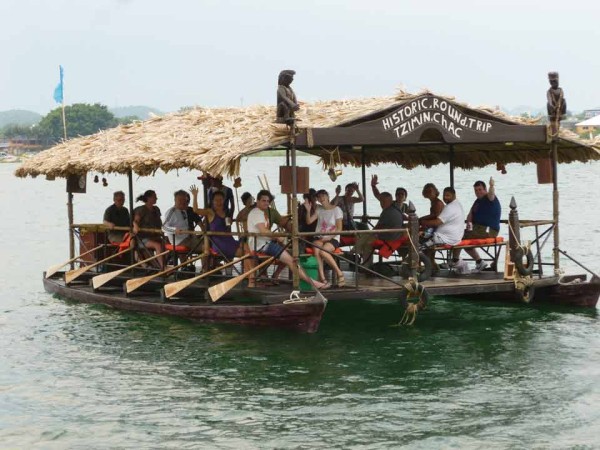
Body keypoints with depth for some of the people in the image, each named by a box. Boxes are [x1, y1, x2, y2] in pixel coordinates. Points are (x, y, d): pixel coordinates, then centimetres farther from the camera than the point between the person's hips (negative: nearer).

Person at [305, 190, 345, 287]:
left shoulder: (336, 209, 1)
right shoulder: (319, 210, 14)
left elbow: (339, 229, -3)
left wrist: (329, 237, -14)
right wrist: (308, 210, -12)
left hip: (333, 239, -3)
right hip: (319, 237, 3)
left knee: (323, 251, -35)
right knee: (316, 250, -32)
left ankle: (339, 273, -19)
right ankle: (322, 278, -34)